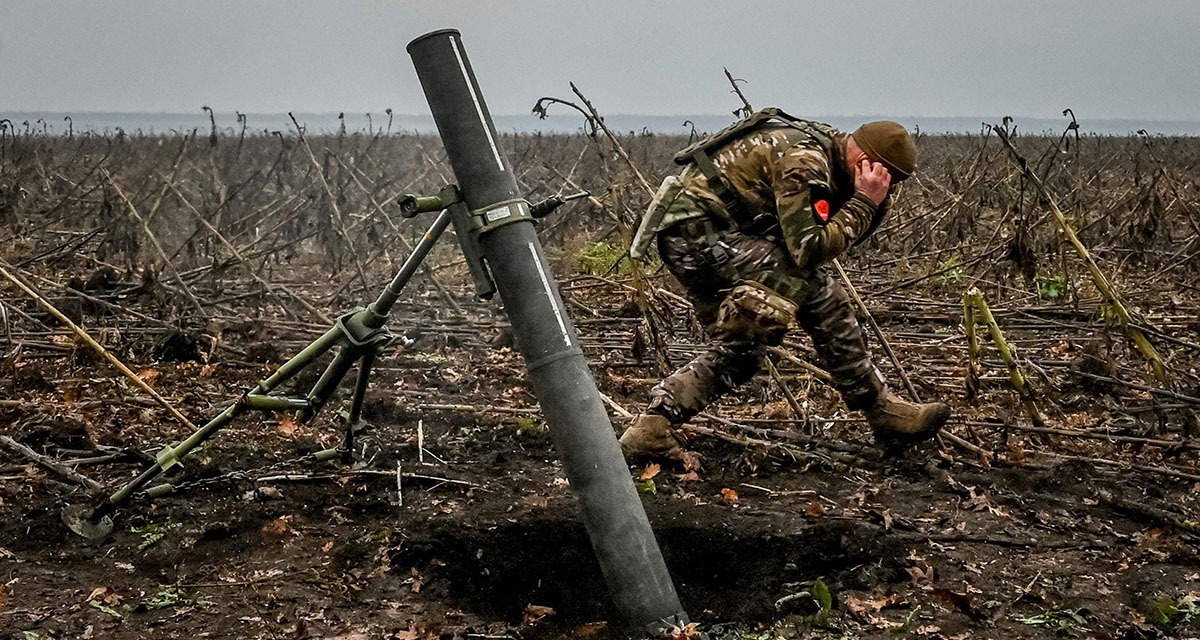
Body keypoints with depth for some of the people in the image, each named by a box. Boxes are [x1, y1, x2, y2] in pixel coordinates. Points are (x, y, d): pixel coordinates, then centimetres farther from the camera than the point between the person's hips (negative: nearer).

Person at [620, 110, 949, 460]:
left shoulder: (828, 147, 11)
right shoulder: (803, 160, -18)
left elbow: (844, 233, 14)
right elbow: (810, 249, -23)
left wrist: (878, 202, -2)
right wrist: (864, 202, -16)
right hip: (701, 230, -11)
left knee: (741, 350, 11)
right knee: (815, 291, -16)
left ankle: (651, 427, 8)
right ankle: (881, 411, -7)